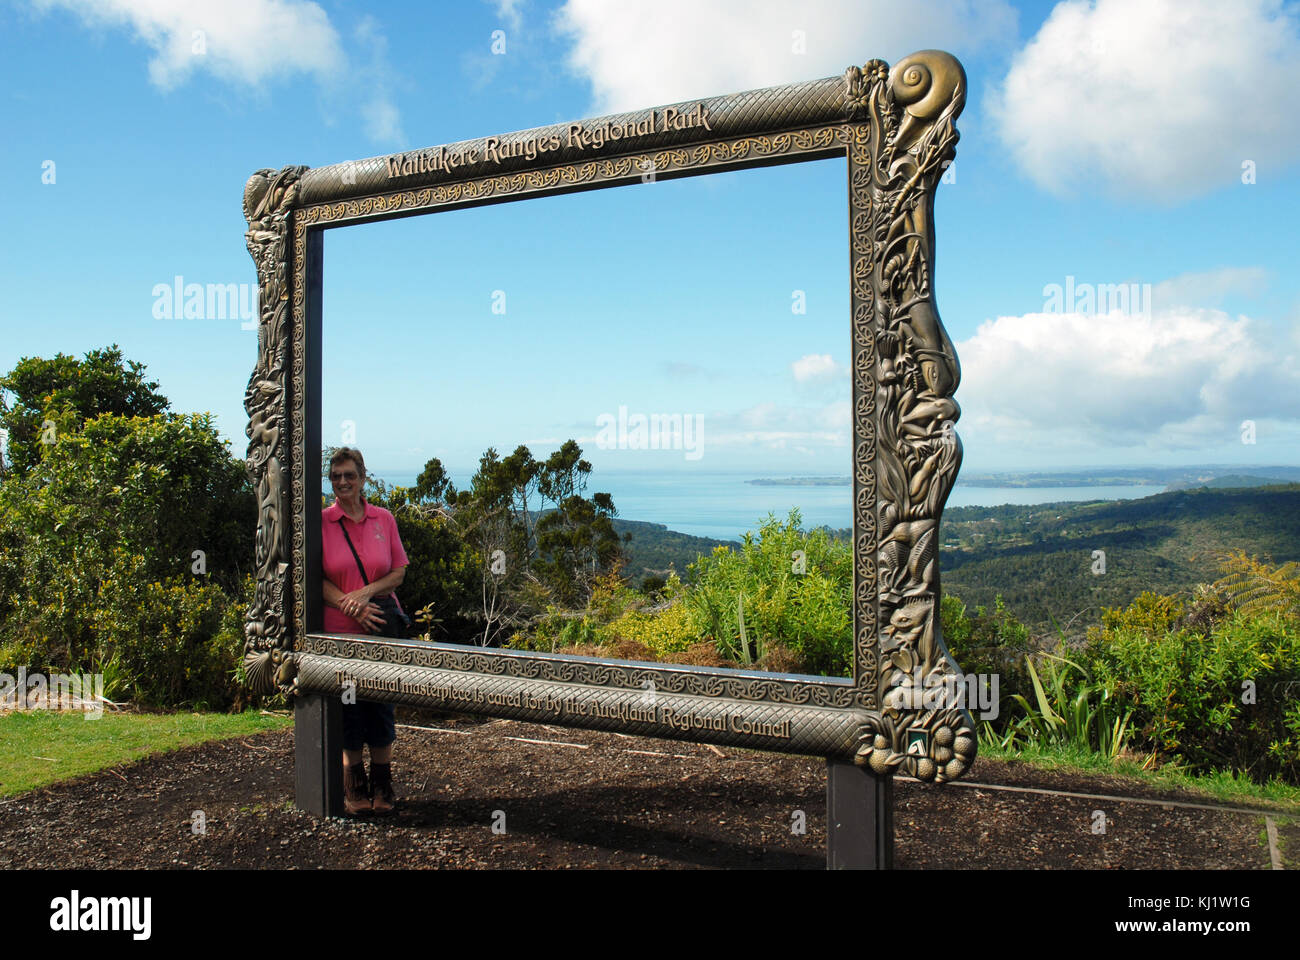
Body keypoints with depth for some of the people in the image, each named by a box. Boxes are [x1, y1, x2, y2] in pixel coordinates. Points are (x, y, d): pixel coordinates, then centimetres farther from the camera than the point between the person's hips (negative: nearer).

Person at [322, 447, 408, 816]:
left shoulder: (384, 519, 5)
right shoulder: (321, 522, -1)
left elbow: (399, 573, 4)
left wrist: (367, 592, -13)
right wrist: (349, 604, -16)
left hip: (381, 628, 2)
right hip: (339, 630, -1)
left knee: (381, 707, 6)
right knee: (348, 710, 4)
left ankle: (382, 786, 19)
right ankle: (355, 789, 18)